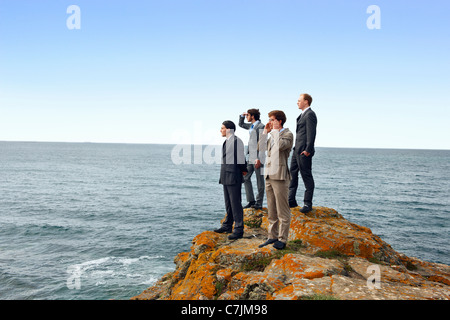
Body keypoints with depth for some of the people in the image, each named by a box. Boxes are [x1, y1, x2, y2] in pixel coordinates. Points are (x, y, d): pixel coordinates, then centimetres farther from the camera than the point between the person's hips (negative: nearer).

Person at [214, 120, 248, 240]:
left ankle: (238, 229, 1)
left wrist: (243, 170, -2)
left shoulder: (236, 141, -13)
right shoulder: (226, 142, 15)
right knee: (228, 203, 17)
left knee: (235, 203, -5)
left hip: (234, 177, -9)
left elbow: (241, 158, -10)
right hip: (226, 176, 9)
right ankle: (227, 226, 28)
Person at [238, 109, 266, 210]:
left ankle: (259, 203, 6)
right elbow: (241, 124, 34)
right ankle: (251, 201, 13)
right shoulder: (251, 126, 15)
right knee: (246, 177, 7)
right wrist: (242, 115, 15)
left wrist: (258, 159, -21)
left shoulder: (260, 126, -11)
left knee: (259, 180, -1)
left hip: (257, 156, -9)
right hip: (250, 156, 9)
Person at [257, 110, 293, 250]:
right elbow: (261, 147, 10)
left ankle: (282, 239, 4)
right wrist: (265, 131, 6)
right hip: (269, 175, 8)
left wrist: (275, 130, -10)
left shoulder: (288, 134, -4)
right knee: (271, 211, 13)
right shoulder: (272, 135, 19)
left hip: (280, 176, -8)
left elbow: (281, 146, -23)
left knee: (282, 211, -2)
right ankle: (273, 236, 21)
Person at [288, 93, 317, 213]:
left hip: (304, 151, -10)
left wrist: (307, 150, -22)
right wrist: (297, 148, 17)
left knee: (307, 176, -3)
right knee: (292, 174, 12)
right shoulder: (303, 115, 20)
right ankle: (291, 201, 19)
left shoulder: (310, 114, -10)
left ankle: (307, 204, 4)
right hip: (297, 150, 10)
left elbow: (311, 133, -18)